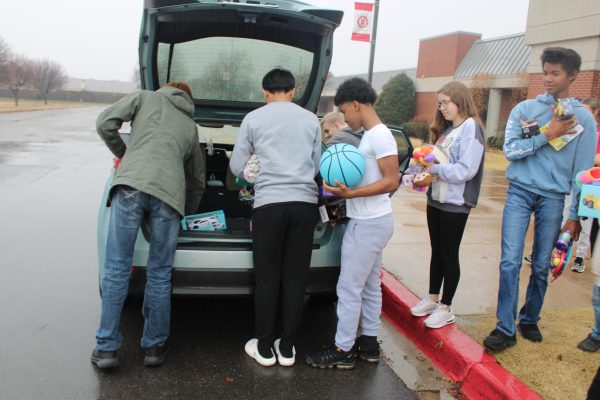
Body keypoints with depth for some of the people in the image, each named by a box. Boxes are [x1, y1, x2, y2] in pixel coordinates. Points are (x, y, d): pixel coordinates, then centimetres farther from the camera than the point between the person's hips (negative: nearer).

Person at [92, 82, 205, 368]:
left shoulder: (146, 97, 23)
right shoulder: (191, 127, 31)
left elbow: (105, 123, 10)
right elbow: (197, 180, 36)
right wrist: (188, 214, 49)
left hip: (130, 186, -2)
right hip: (168, 194, 2)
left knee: (116, 270, 4)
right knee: (159, 276, 10)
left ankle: (106, 348, 9)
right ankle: (155, 347, 19)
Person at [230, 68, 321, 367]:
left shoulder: (253, 119, 6)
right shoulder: (311, 120, 11)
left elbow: (237, 167, 9)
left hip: (268, 203, -2)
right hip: (304, 203, 2)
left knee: (267, 280, 7)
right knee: (295, 279, 8)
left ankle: (264, 348, 17)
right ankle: (287, 348, 17)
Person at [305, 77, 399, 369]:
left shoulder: (379, 135, -17)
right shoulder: (370, 136, 13)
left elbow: (392, 181, -21)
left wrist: (351, 193, -27)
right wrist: (345, 182, 8)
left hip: (369, 224, -10)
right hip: (369, 222, 10)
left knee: (349, 288, -2)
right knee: (370, 286, 16)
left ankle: (343, 350, 10)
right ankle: (369, 343, 28)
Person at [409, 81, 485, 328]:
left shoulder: (470, 127, -13)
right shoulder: (445, 129, 12)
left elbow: (466, 170, -22)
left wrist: (434, 167, -17)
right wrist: (427, 168, -5)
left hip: (455, 203, -7)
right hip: (436, 199, 7)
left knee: (449, 255, 4)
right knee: (436, 251, 16)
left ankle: (446, 309, 18)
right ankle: (432, 299, 30)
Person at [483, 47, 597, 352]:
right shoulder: (524, 109, 3)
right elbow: (510, 150, -7)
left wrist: (575, 216, 1)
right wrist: (548, 134, -13)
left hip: (553, 198, 1)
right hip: (520, 192, 0)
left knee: (542, 266, 8)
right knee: (510, 262, -6)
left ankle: (529, 320, 28)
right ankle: (505, 328, 2)